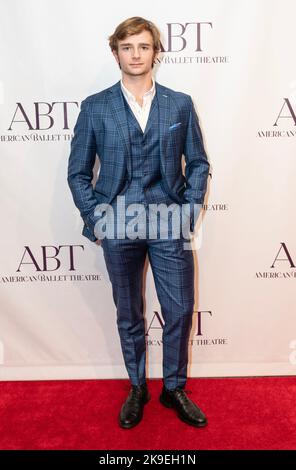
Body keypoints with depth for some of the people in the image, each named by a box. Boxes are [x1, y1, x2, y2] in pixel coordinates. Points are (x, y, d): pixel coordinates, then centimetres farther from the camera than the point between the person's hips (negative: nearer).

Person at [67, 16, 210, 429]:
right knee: (128, 315, 13)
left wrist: (190, 212, -3)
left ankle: (174, 388, 30)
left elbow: (198, 164, 7)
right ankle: (137, 388, 35)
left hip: (170, 226, 1)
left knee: (180, 311, 5)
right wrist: (95, 219, -4)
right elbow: (78, 171, 4)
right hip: (118, 228, 0)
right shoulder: (95, 107, 3)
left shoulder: (180, 104, 6)